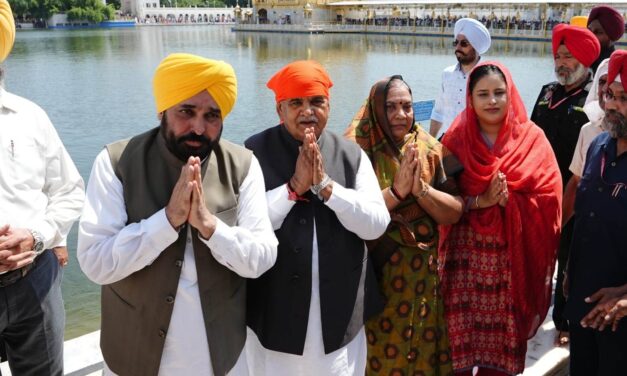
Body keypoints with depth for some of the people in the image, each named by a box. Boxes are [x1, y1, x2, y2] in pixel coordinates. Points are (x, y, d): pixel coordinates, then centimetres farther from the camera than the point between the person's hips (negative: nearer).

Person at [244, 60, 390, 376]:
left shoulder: (352, 155, 2)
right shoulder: (255, 152, -5)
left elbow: (376, 225, -5)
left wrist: (325, 185, -16)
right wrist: (294, 186, -20)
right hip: (273, 314, -2)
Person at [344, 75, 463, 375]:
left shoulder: (429, 150, 0)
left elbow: (454, 213, -3)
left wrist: (421, 189, -19)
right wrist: (396, 191, -24)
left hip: (422, 275, 3)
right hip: (373, 275, -3)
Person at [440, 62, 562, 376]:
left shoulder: (533, 139, -1)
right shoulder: (456, 139, 0)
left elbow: (549, 198, -5)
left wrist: (510, 199, -19)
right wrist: (479, 201, -18)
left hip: (514, 253, 0)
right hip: (466, 251, 0)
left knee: (503, 331, 9)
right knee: (461, 329, 2)